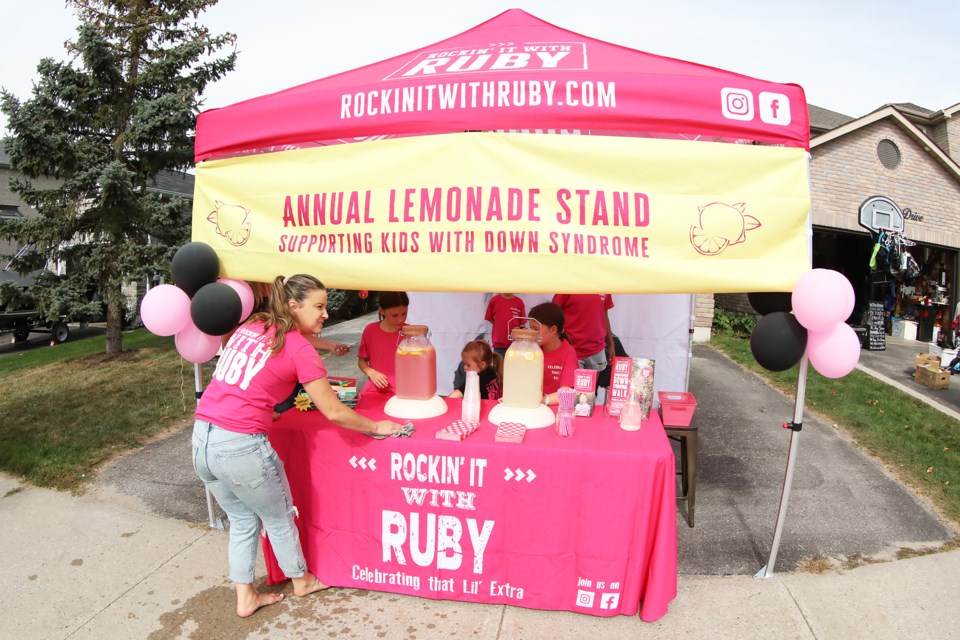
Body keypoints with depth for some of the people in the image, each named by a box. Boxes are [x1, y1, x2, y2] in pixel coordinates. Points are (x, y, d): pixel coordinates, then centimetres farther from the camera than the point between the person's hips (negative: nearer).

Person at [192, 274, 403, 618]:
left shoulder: (250, 327, 11)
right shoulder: (300, 349, -9)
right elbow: (333, 412, -7)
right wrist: (377, 427, 5)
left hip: (202, 439, 7)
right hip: (241, 446, -7)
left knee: (242, 519, 25)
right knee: (279, 518, 18)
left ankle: (245, 597, 36)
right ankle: (301, 581, 40)